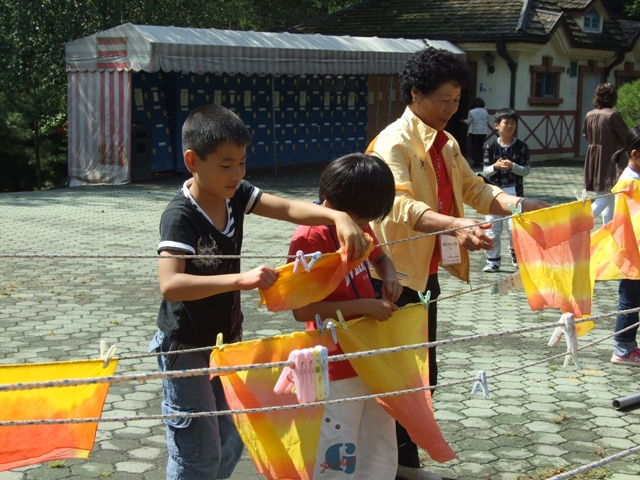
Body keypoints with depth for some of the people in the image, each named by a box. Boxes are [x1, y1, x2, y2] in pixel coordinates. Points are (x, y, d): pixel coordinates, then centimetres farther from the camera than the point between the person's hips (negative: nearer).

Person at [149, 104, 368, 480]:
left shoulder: (236, 195, -5)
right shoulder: (180, 216, -25)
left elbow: (289, 209, -14)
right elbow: (170, 285, -38)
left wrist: (338, 216, -32)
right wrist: (241, 279, -44)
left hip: (228, 341, 7)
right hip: (187, 349, -7)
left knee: (232, 444, 18)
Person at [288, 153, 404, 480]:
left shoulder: (359, 227, 4)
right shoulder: (309, 240, -19)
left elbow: (379, 257, 24)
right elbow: (303, 310, -22)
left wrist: (389, 275, 1)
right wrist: (364, 306, -23)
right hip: (338, 367, -8)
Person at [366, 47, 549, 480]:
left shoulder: (446, 144, 12)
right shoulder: (394, 143, -17)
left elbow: (475, 190, 11)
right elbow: (400, 206, -32)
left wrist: (519, 204, -7)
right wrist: (455, 225, -46)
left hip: (426, 275, 9)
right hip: (394, 277, -9)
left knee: (423, 375, 16)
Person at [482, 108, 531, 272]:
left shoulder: (521, 147, -2)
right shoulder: (491, 147, -1)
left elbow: (526, 170, -2)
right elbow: (485, 171, 1)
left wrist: (513, 166, -19)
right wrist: (495, 166, -19)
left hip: (514, 191, -1)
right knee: (492, 229, 4)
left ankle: (516, 256, 20)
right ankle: (493, 261, 12)